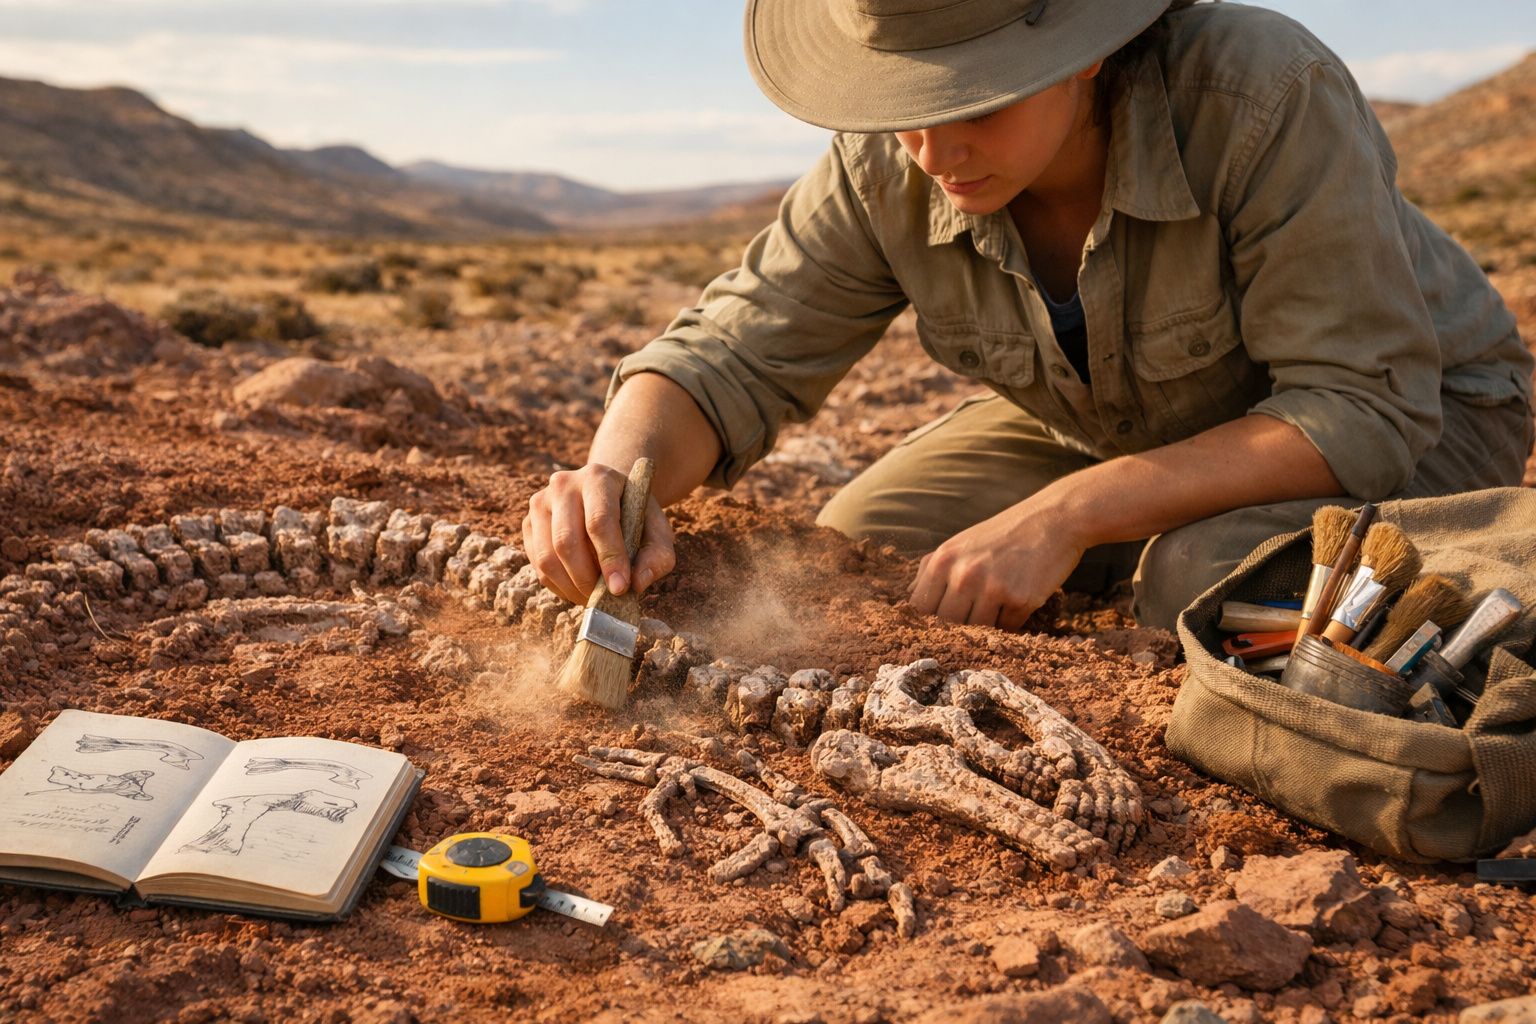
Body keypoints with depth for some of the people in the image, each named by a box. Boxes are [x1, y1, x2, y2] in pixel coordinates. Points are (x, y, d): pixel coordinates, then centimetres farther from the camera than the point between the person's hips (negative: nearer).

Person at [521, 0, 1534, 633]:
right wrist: (617, 479, -41)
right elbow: (730, 355, -18)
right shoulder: (889, 169, -21)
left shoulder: (1267, 97, -34)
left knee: (1208, 580, -35)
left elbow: (1367, 407, -32)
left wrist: (1068, 516, -40)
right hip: (1115, 428, 5)